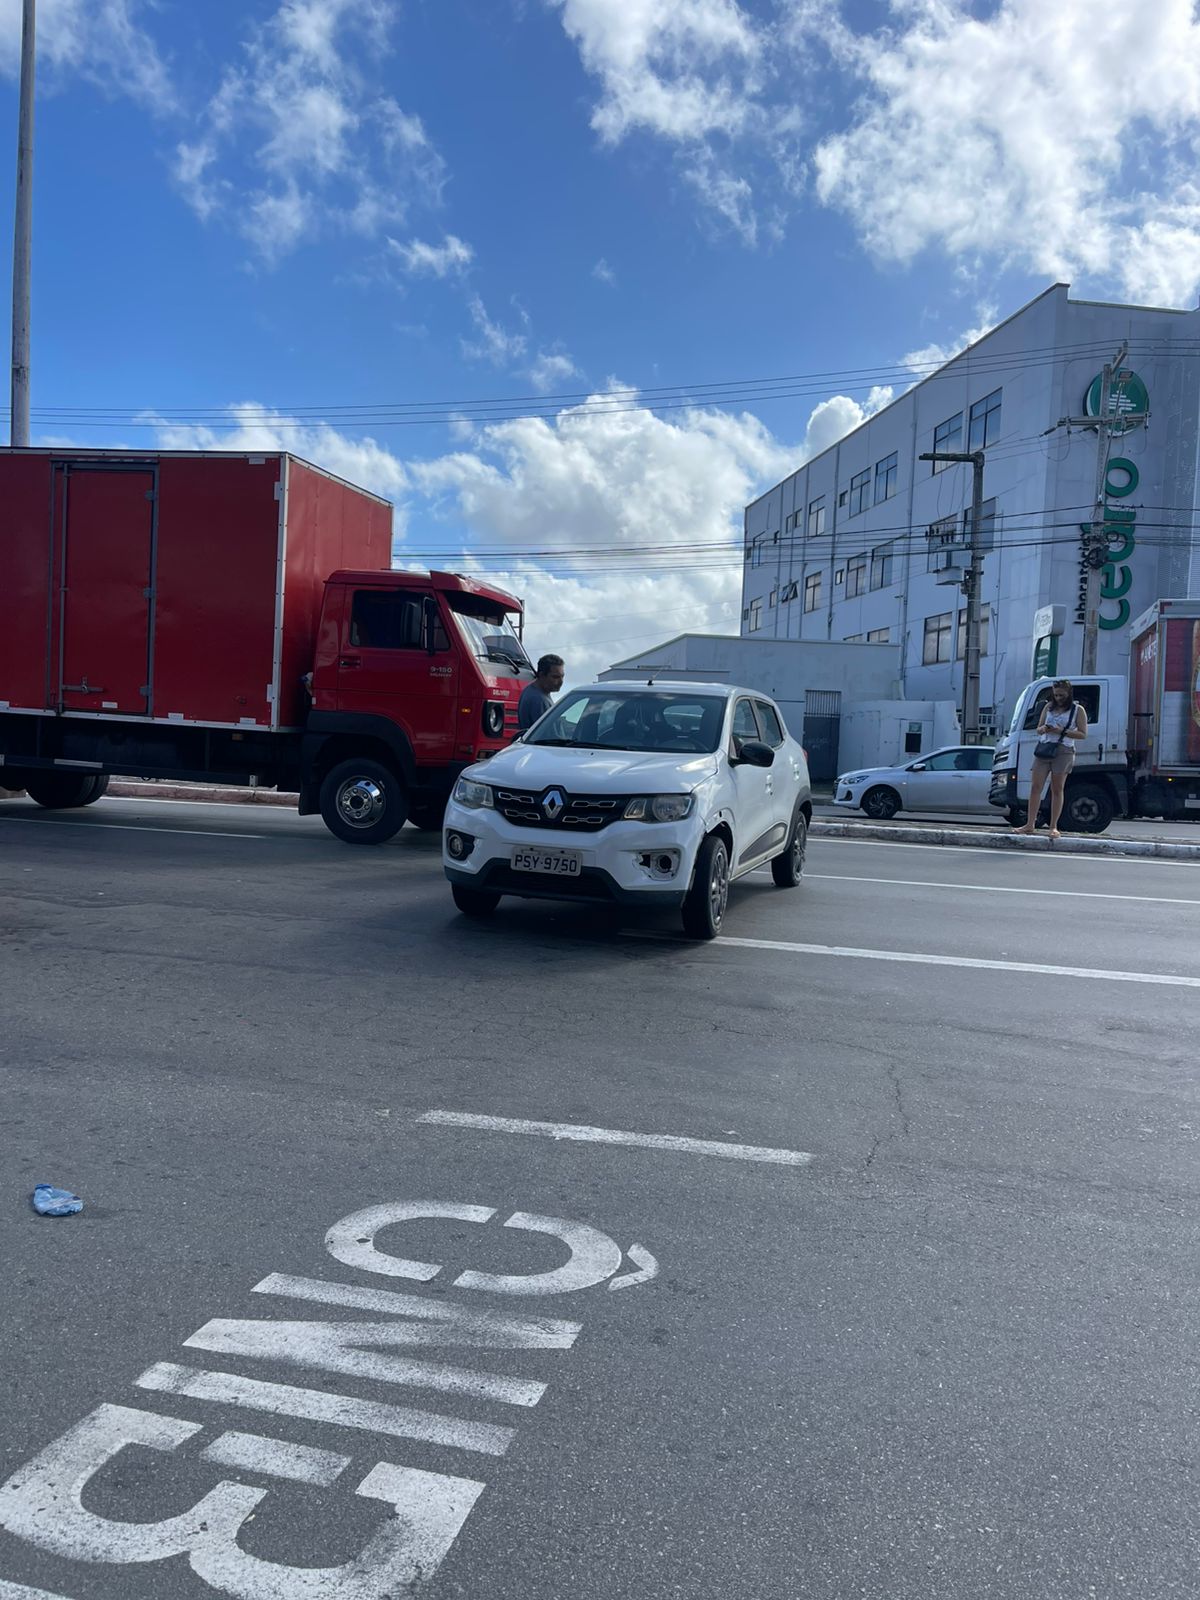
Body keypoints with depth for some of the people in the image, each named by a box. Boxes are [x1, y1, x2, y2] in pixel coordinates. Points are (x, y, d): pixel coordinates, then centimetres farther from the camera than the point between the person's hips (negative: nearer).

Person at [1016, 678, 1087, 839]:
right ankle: (1030, 824, -1)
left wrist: (1062, 731, -14)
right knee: (1035, 787, -3)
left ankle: (1053, 827, 3)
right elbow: (1038, 729, 20)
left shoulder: (1078, 710, 3)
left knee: (1057, 790, -1)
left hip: (1063, 751, -4)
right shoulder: (1049, 707, 15)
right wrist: (1043, 729, -4)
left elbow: (1083, 734, -2)